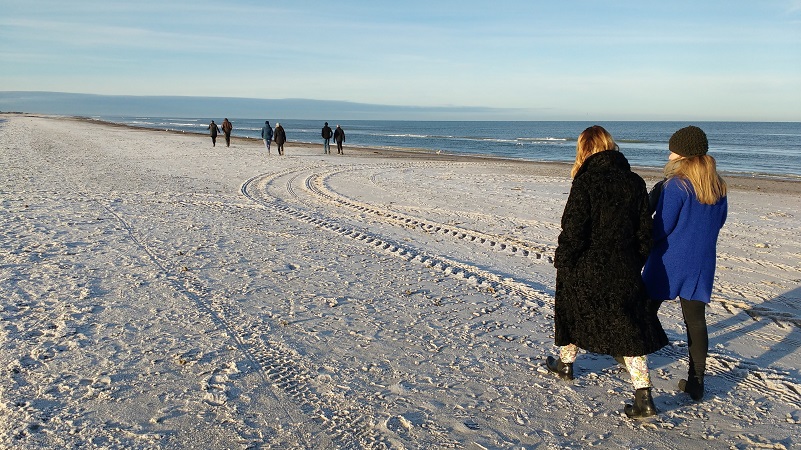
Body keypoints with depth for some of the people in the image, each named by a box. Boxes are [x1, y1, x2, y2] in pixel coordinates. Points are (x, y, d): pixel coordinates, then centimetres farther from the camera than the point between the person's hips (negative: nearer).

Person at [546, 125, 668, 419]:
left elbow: (573, 231, -17)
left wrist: (562, 263, -3)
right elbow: (645, 232, 5)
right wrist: (635, 264, 16)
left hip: (586, 270, -3)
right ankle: (644, 397, 2)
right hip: (624, 271, 4)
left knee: (573, 313, 21)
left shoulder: (585, 183, -15)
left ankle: (565, 364, 42)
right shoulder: (634, 183, 0)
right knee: (630, 328, 7)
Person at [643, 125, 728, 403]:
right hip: (701, 263, 5)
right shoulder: (717, 186, 2)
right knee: (696, 321, 9)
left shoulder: (675, 185, -18)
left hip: (668, 262, -5)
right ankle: (696, 382, 12)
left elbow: (661, 227, -16)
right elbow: (719, 221, 14)